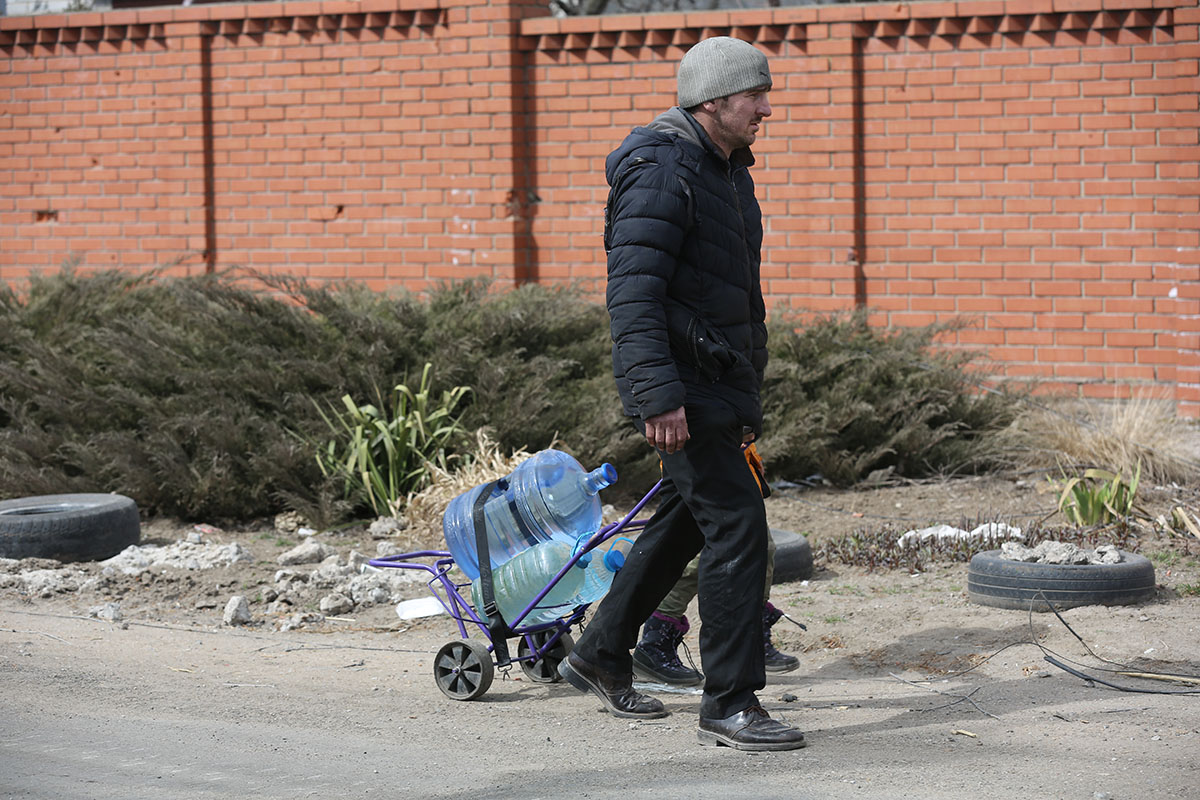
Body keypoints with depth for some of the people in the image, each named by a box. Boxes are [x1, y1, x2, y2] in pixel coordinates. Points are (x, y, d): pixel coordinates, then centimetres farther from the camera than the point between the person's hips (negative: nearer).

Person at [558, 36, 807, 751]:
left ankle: (600, 658, 32)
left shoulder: (730, 169, 15)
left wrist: (748, 390, 26)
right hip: (682, 380, -10)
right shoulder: (661, 172, -17)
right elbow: (634, 292, -23)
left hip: (719, 377, 10)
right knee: (736, 524, -12)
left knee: (686, 519, 18)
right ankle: (731, 705, -7)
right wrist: (659, 396, -29)